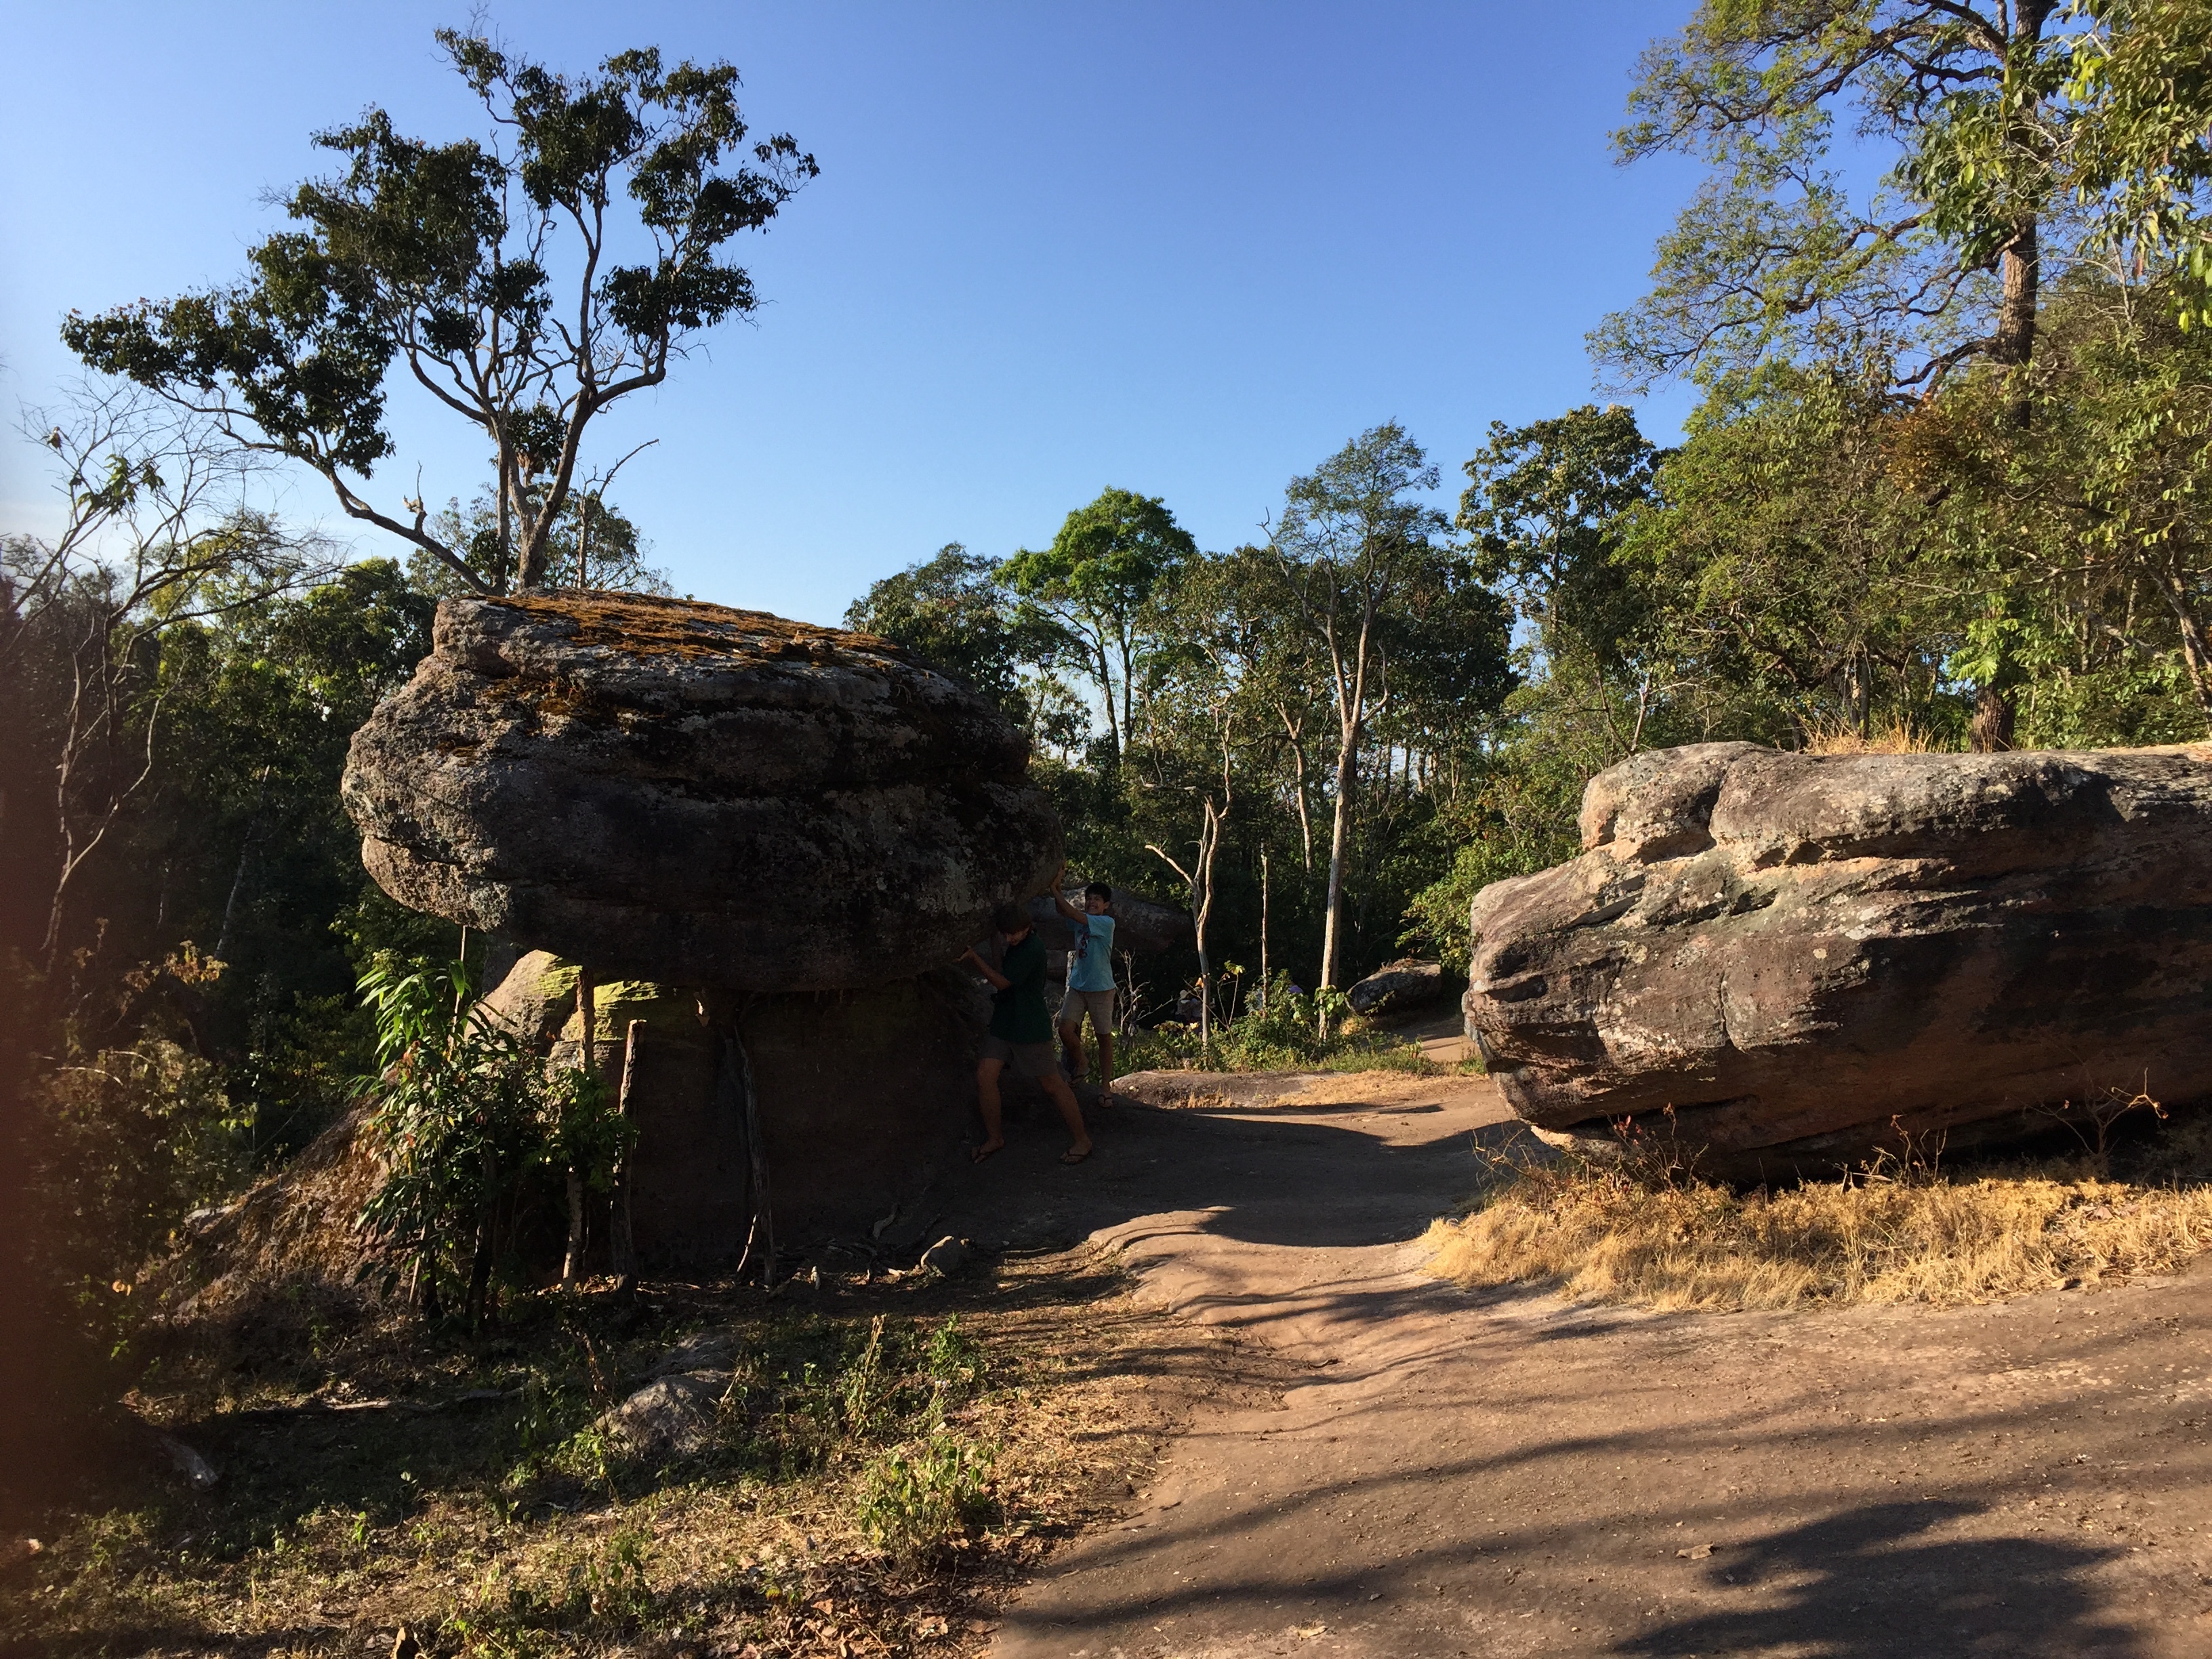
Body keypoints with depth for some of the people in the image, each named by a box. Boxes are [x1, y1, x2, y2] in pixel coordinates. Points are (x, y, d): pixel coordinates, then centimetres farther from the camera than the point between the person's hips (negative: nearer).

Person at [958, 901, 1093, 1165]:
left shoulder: (1032, 949, -20)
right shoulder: (1015, 945, 9)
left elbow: (1002, 982, -18)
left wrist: (973, 957, -18)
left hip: (1031, 1029, -8)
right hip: (1004, 1024, 8)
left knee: (1053, 1085, 1)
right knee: (984, 1075, -2)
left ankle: (1082, 1141, 15)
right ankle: (995, 1138, 14)